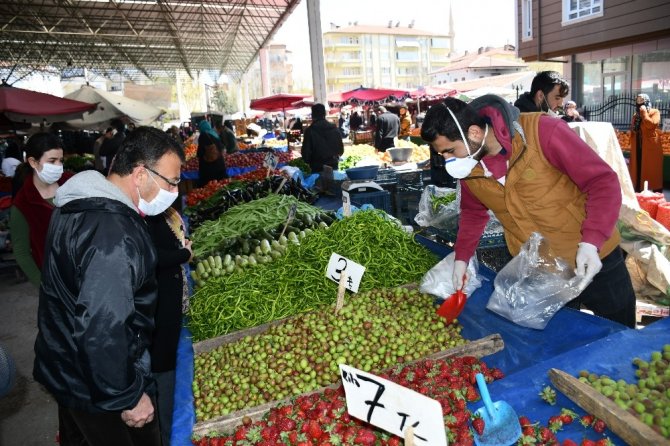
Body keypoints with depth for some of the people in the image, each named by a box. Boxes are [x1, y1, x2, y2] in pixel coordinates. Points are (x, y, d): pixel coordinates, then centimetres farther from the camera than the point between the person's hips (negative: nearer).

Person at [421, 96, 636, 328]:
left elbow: (603, 181, -20)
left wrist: (591, 242, -32)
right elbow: (473, 212, 10)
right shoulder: (467, 168, -9)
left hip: (594, 260, -3)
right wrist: (461, 256, 2)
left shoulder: (542, 132, -25)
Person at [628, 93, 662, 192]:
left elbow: (650, 124, -21)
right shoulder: (636, 115, 15)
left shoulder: (655, 112, -3)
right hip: (638, 148, 6)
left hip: (651, 147, -6)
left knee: (652, 170, -4)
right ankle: (638, 192, 16)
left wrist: (644, 112, -15)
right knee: (637, 170, 8)